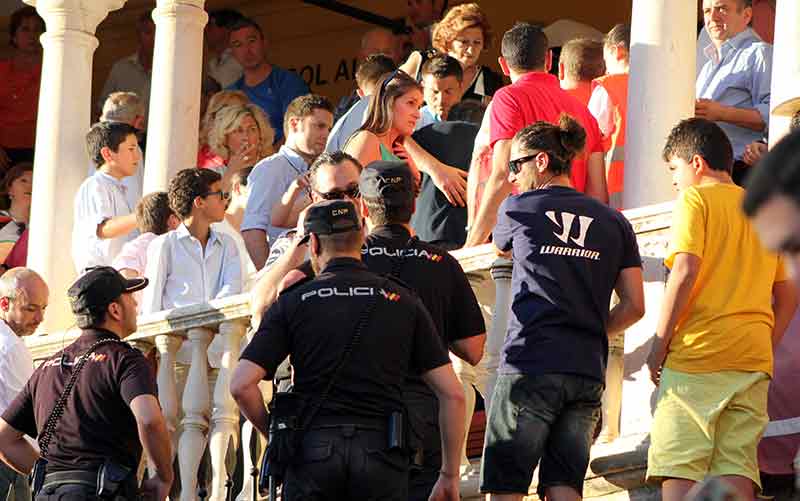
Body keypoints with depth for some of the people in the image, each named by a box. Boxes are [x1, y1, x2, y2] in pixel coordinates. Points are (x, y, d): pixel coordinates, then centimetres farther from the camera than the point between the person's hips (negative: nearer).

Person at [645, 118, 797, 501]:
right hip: (753, 358, 6)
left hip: (696, 350, -6)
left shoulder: (695, 199, 1)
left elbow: (685, 271, -12)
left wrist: (659, 344, -8)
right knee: (737, 465, 1)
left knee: (679, 468, -7)